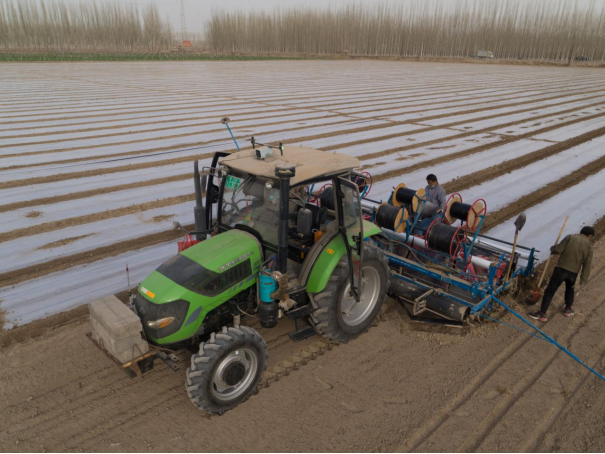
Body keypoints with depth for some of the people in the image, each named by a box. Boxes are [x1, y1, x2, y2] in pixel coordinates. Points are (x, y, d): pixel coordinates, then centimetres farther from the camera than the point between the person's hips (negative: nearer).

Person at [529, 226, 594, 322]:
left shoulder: (570, 237, -5)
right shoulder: (589, 246, 2)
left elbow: (558, 249, -12)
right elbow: (587, 265, -1)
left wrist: (552, 249, 11)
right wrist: (583, 280, 1)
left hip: (561, 269, -3)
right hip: (573, 273, 3)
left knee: (550, 291, 2)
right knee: (570, 289, 31)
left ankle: (542, 313, 2)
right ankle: (568, 309, 45)